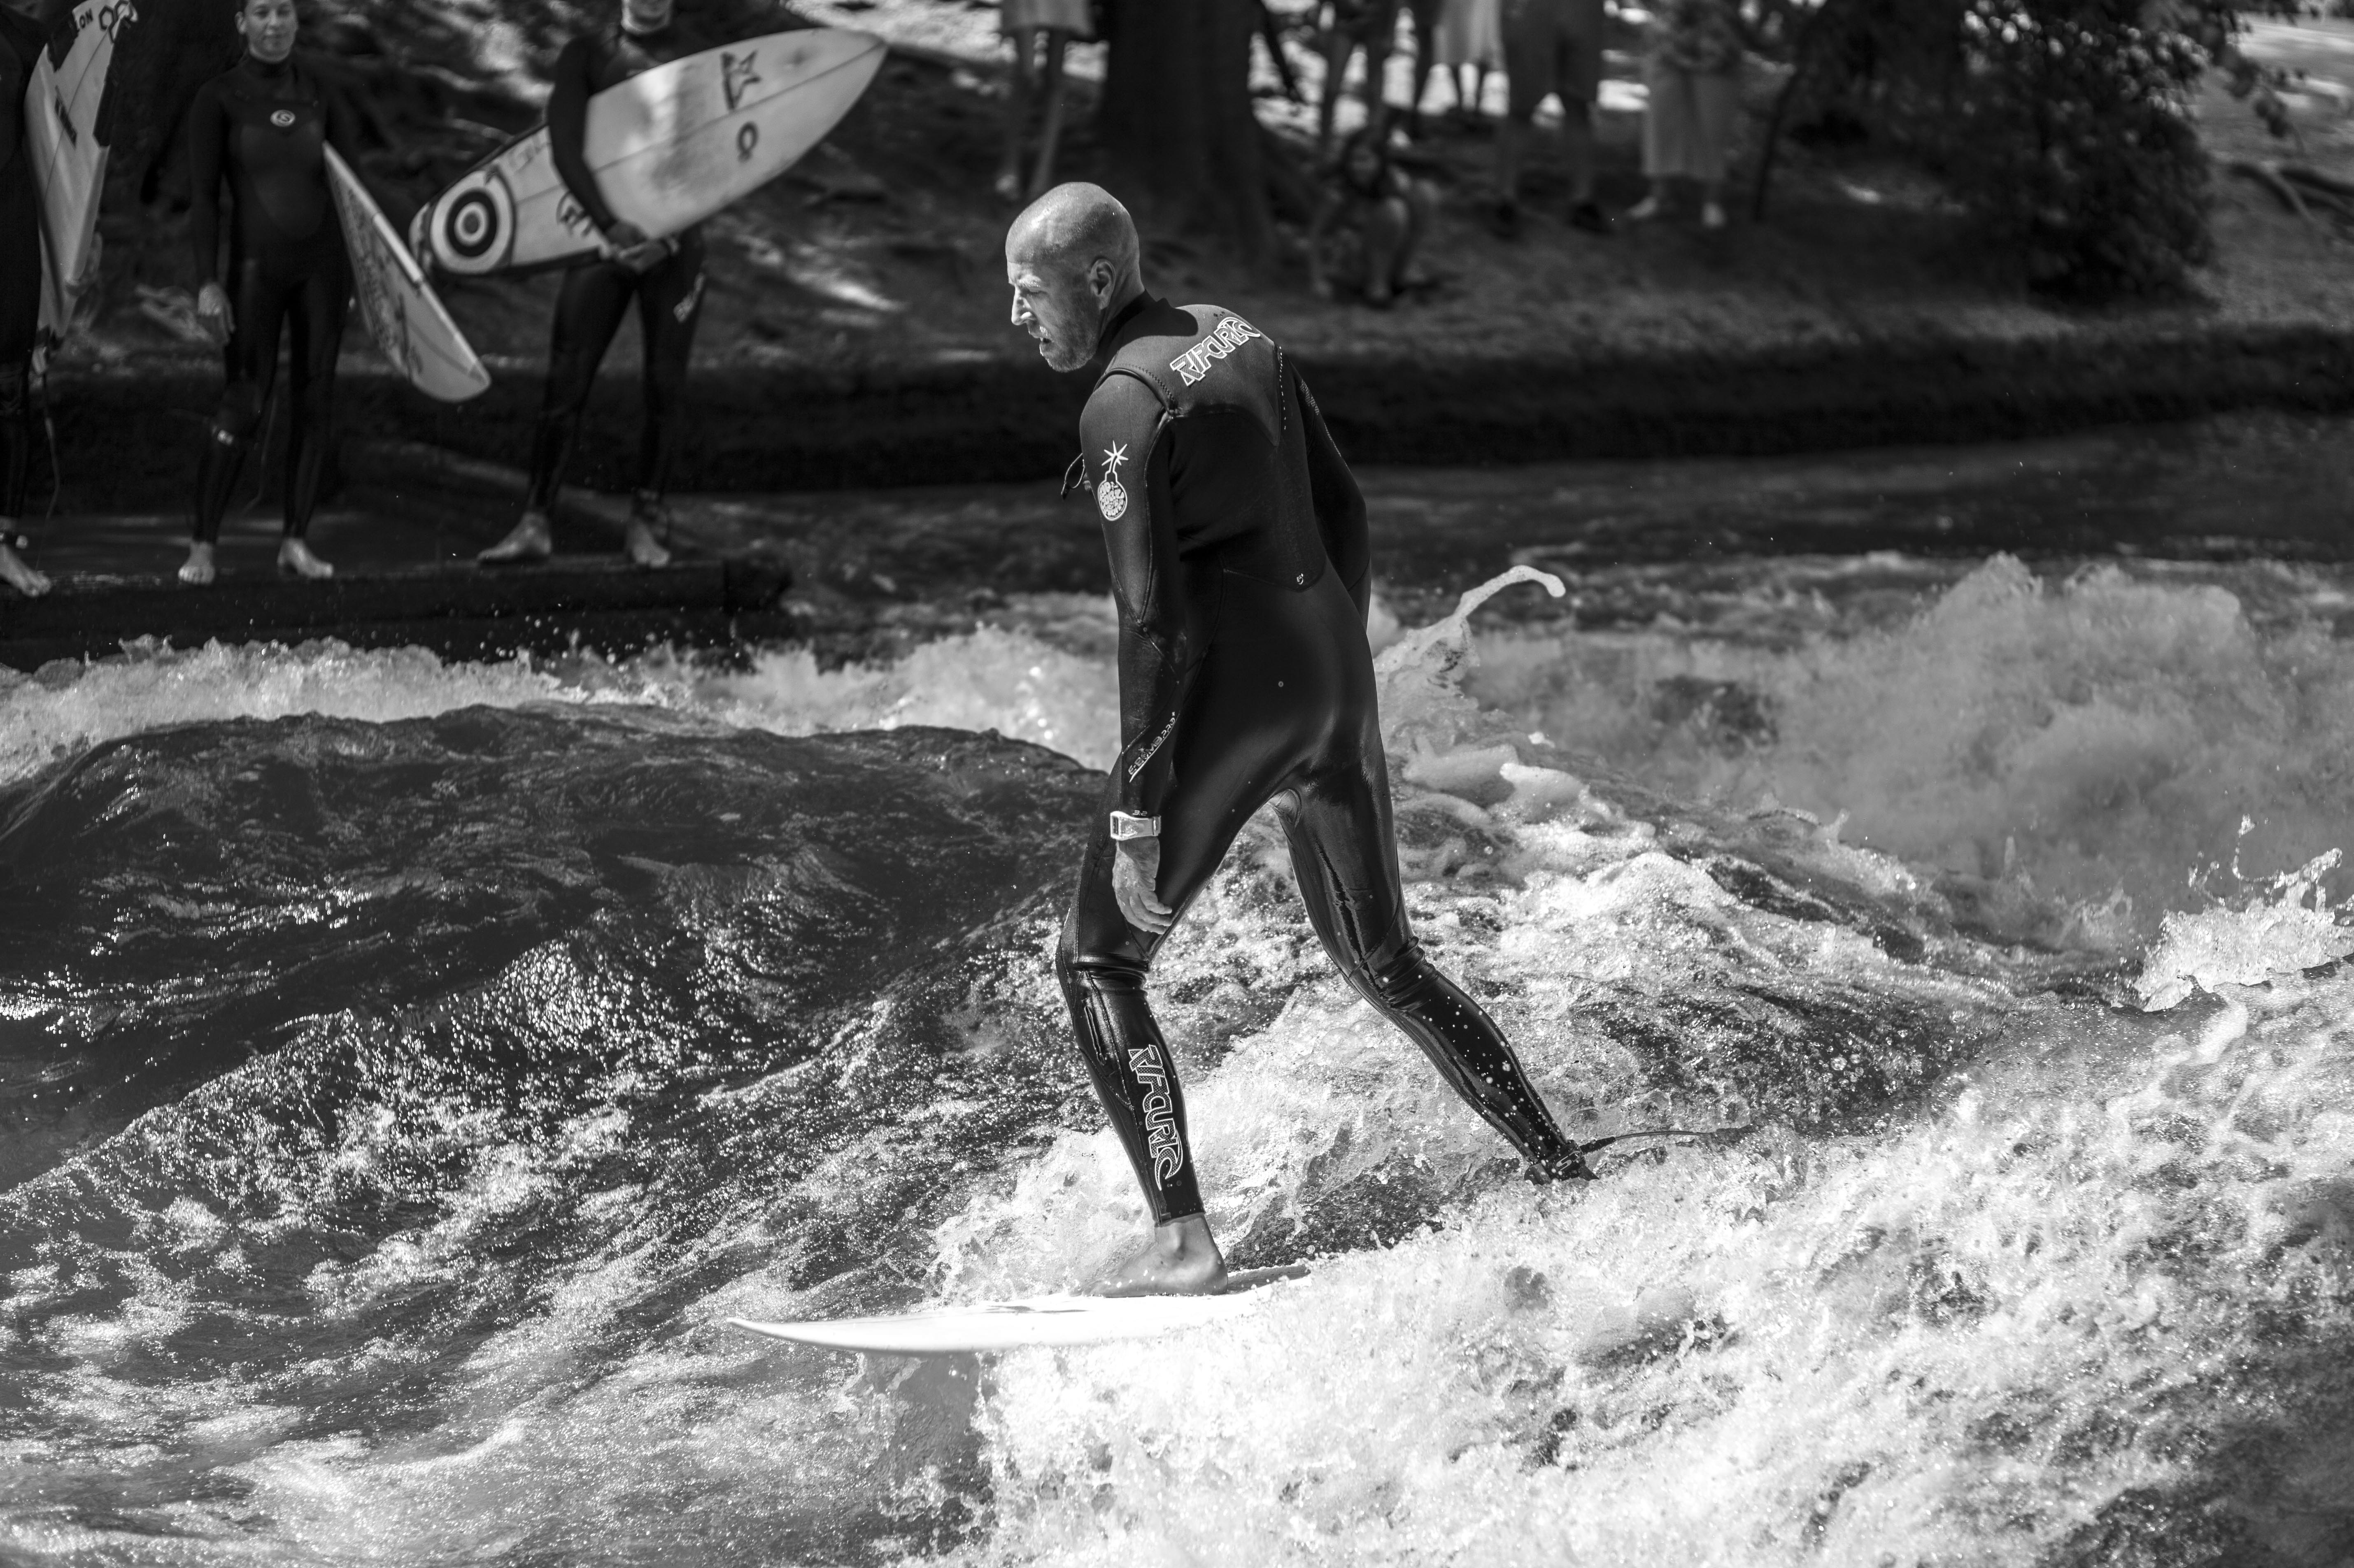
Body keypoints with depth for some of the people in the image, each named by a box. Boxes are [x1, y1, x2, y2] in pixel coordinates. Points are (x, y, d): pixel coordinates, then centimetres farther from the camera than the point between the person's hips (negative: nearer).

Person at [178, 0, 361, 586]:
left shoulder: (321, 97, 7)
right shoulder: (218, 99, -2)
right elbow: (203, 196, -5)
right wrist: (208, 283, -12)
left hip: (323, 264, 3)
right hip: (256, 264, -3)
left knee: (314, 401, 3)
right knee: (243, 404, -9)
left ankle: (296, 542, 9)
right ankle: (202, 546, -5)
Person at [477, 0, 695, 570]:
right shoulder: (586, 55, 4)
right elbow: (565, 146, -9)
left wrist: (669, 239, -16)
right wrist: (610, 224, -22)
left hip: (674, 249, 1)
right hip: (600, 242, -1)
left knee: (665, 388, 1)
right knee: (565, 383, -5)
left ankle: (645, 523, 13)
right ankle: (534, 525, 0)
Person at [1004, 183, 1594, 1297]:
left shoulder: (1124, 406, -15)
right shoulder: (1238, 337, 11)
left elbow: (1156, 622, -18)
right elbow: (1343, 510, 16)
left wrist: (1138, 813, -16)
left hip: (1235, 692, -8)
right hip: (1331, 669, 8)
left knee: (1097, 964, 3)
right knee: (1383, 965, 20)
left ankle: (1183, 1244, -5)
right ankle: (1566, 1177, 19)